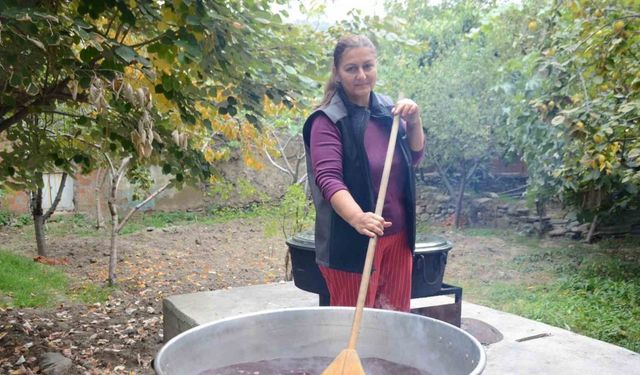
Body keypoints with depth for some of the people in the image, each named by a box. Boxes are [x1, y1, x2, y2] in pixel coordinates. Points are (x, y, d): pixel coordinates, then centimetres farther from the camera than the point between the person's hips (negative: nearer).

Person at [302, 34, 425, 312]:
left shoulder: (387, 109, 5)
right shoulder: (328, 120, -13)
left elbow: (414, 157, 12)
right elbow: (328, 177, -24)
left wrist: (414, 121, -6)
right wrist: (357, 217, -41)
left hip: (397, 236, 6)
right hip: (350, 240, -6)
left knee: (396, 317, 16)